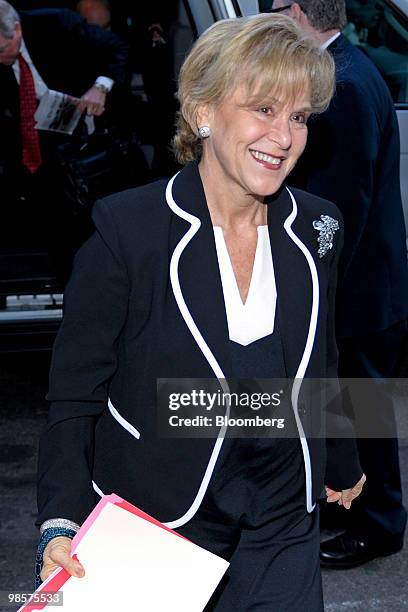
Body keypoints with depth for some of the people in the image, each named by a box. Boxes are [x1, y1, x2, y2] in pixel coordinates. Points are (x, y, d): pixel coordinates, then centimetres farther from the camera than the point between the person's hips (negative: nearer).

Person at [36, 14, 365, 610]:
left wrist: (343, 467, 27)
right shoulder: (126, 227, -15)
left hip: (283, 535, 4)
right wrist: (61, 527, -23)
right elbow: (74, 397, -11)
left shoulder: (316, 227, -2)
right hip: (153, 533, -3)